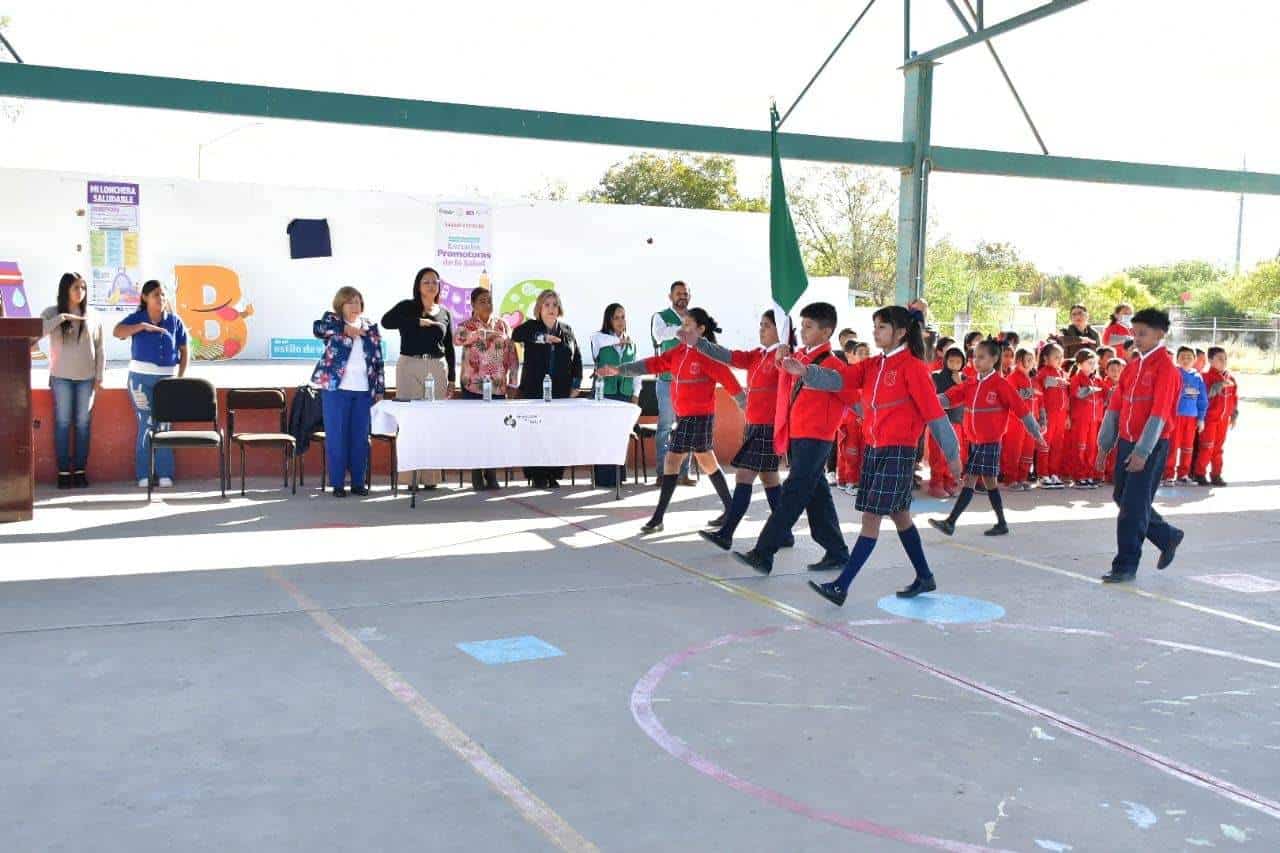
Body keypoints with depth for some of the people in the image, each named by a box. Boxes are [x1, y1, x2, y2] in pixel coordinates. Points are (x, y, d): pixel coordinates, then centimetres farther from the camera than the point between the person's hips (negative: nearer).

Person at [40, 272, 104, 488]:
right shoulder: (52, 313, 2)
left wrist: (99, 377, 3)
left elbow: (99, 349, 8)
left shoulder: (93, 316, 5)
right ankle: (63, 471, 3)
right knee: (63, 423, -1)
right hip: (61, 377, -1)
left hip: (87, 378, 1)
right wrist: (62, 317, -21)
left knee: (83, 423, 2)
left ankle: (80, 470, 8)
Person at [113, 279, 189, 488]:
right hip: (141, 377, -1)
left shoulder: (174, 321, 4)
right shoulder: (136, 319, 0)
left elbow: (183, 352, 8)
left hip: (166, 377, 1)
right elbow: (117, 332, -18)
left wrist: (180, 378, 1)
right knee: (146, 424, 0)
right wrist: (143, 326, -26)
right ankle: (144, 474, 6)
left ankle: (165, 474, 7)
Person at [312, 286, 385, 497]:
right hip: (336, 387, -3)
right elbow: (317, 328, -19)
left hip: (363, 390, 3)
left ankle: (359, 482, 15)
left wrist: (380, 389, 6)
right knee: (336, 436, 0)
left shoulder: (371, 327, 12)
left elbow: (378, 361, 11)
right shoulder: (332, 320, 4)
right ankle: (337, 483, 7)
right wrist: (344, 328, -23)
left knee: (360, 437, 6)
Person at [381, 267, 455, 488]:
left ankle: (431, 478, 4)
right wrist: (419, 322, -15)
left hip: (437, 369, 3)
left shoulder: (445, 313, 15)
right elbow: (386, 321, -14)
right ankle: (409, 476, -3)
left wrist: (451, 379, 11)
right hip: (409, 366, -3)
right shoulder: (407, 307, 5)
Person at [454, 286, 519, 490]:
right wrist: (483, 332, -32)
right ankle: (477, 475, 8)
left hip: (498, 386, 3)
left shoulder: (502, 324, 10)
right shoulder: (467, 325, -1)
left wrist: (512, 382, 4)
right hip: (473, 385, -3)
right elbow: (457, 339, -25)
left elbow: (512, 354, 10)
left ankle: (491, 474, 13)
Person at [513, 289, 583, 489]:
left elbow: (577, 358, 17)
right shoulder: (531, 327, 4)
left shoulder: (567, 331, 14)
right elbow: (516, 335, -19)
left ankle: (554, 475, 8)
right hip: (533, 391, -3)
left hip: (561, 391, 3)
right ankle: (537, 476, 1)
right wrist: (543, 337, -30)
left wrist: (575, 384, 10)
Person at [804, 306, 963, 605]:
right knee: (900, 515, 17)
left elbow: (934, 412, -10)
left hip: (899, 451, -8)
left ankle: (841, 587, -8)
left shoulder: (913, 367, -11)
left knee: (871, 518, -8)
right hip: (875, 448, 8)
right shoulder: (873, 365, 10)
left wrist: (952, 454, -7)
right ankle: (925, 578, 31)